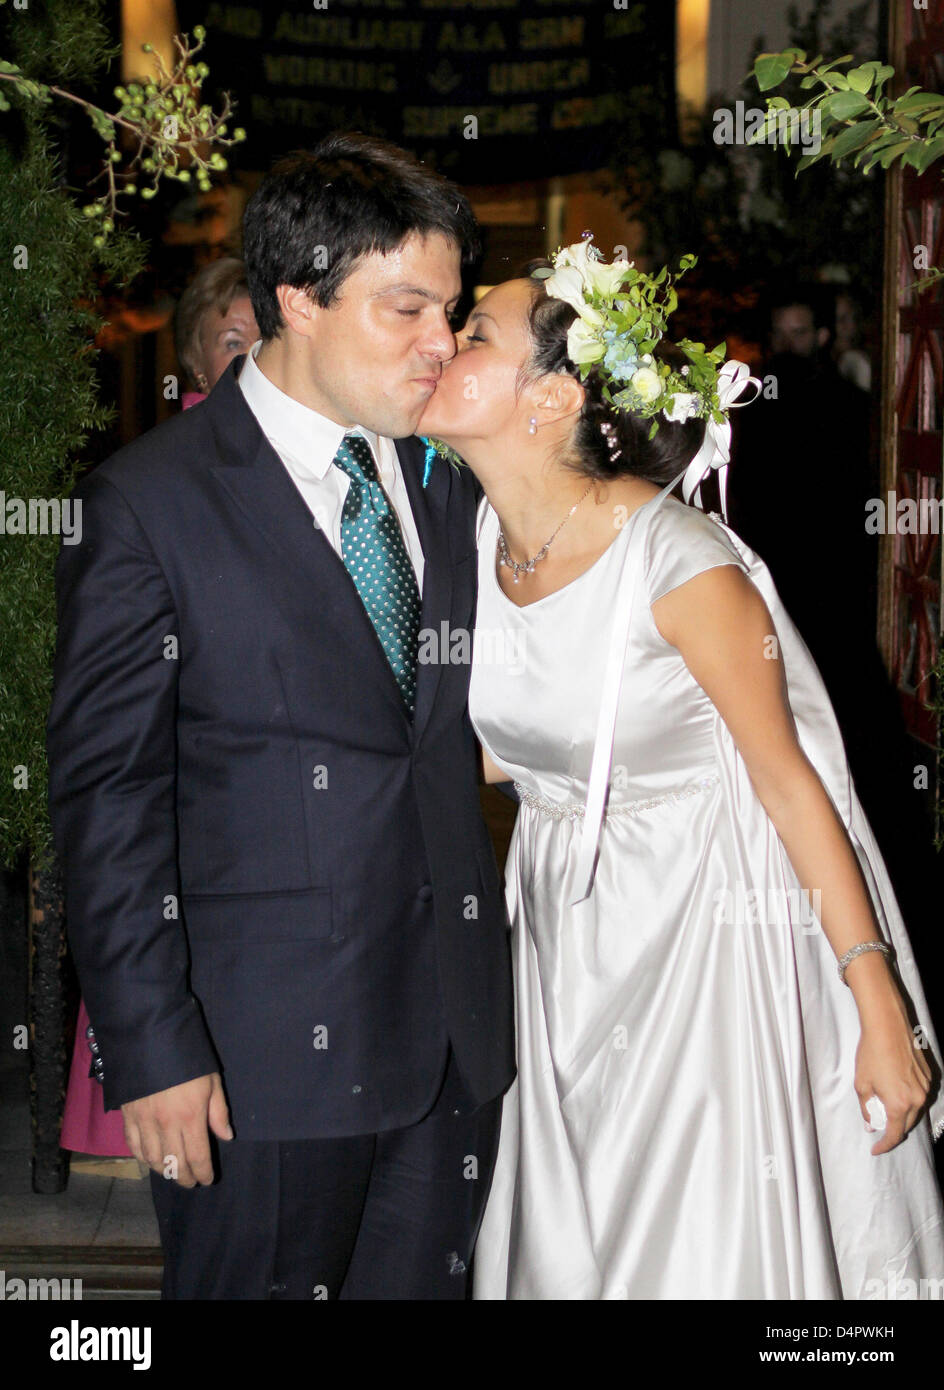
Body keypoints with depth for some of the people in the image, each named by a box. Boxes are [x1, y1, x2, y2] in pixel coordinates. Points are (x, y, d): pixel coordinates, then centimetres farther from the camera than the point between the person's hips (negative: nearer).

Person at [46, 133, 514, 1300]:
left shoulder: (443, 477, 8)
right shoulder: (150, 502, -10)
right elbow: (105, 799, -11)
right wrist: (151, 1051, -14)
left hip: (454, 1031, 6)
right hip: (264, 1056, -5)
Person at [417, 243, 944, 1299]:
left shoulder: (681, 563, -22)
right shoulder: (476, 545, -3)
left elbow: (790, 782, -15)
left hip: (704, 932, -6)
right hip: (564, 944, 6)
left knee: (705, 1255, 4)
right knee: (563, 1248, 15)